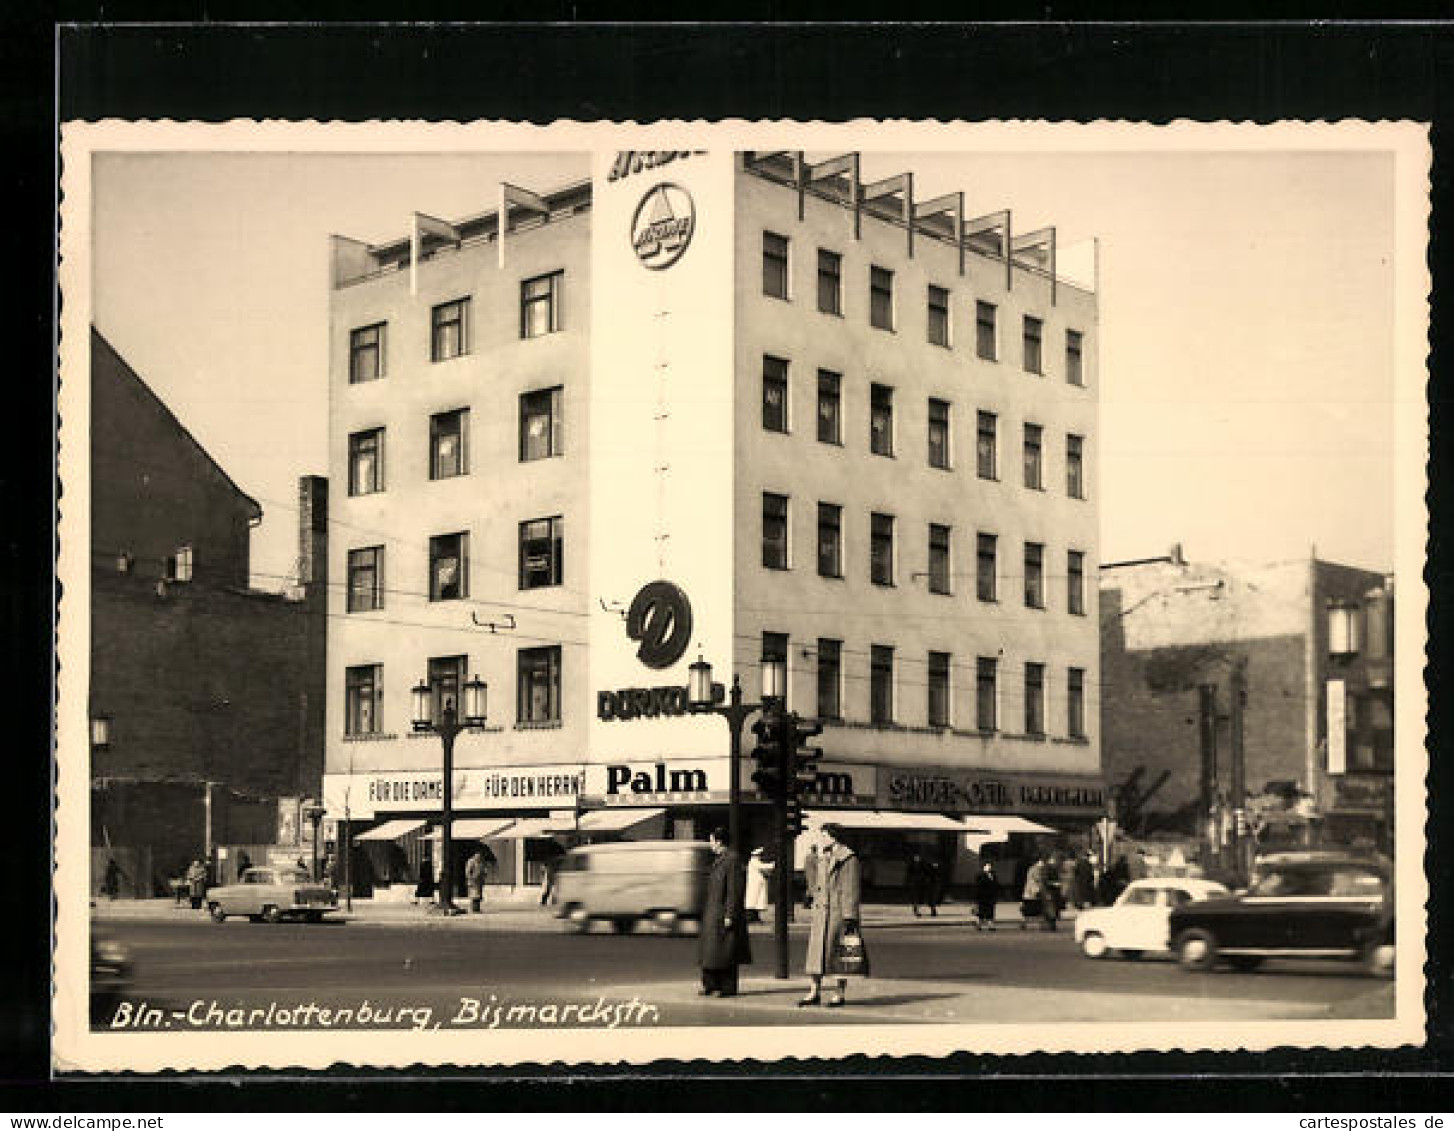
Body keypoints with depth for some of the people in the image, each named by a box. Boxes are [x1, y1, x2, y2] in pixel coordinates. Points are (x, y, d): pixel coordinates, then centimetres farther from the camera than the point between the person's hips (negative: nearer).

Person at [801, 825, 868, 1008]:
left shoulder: (849, 859, -10)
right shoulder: (823, 858, 15)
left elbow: (852, 891, -12)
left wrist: (850, 918, -15)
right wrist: (814, 914, 21)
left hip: (839, 913, -8)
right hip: (821, 912, 8)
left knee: (839, 954, -2)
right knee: (816, 951, 4)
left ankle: (840, 994, 7)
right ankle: (815, 992, 8)